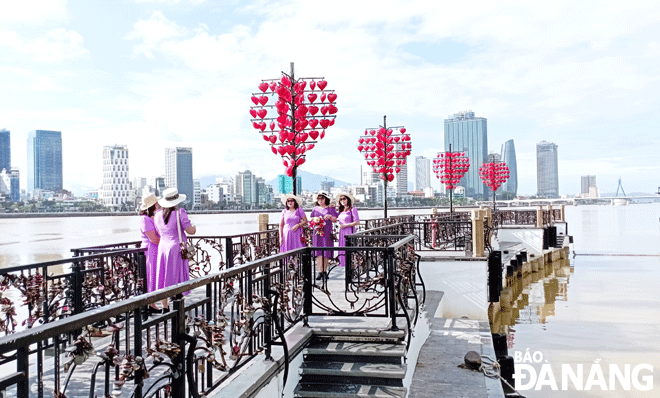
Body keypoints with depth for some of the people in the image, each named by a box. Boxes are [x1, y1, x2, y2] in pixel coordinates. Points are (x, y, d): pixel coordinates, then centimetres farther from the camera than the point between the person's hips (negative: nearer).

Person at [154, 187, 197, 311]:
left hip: (163, 247, 5)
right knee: (177, 278, 0)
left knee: (164, 277, 11)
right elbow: (190, 231, -12)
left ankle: (164, 307, 18)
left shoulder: (158, 215, 5)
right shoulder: (179, 212, -12)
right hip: (176, 248, -5)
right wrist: (194, 228, 9)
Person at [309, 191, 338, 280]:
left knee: (326, 252, -3)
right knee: (318, 252, -7)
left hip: (327, 232, -1)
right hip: (317, 232, 1)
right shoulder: (315, 209, 17)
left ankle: (325, 271, 6)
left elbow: (335, 219, 5)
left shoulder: (330, 208, 10)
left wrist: (330, 217, -16)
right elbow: (312, 219, 17)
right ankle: (319, 272, -6)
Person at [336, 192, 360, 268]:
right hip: (342, 233, 7)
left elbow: (357, 222, -12)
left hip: (350, 233, -7)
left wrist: (345, 225, -12)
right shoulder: (341, 211, 15)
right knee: (343, 251, 5)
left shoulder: (353, 209, -5)